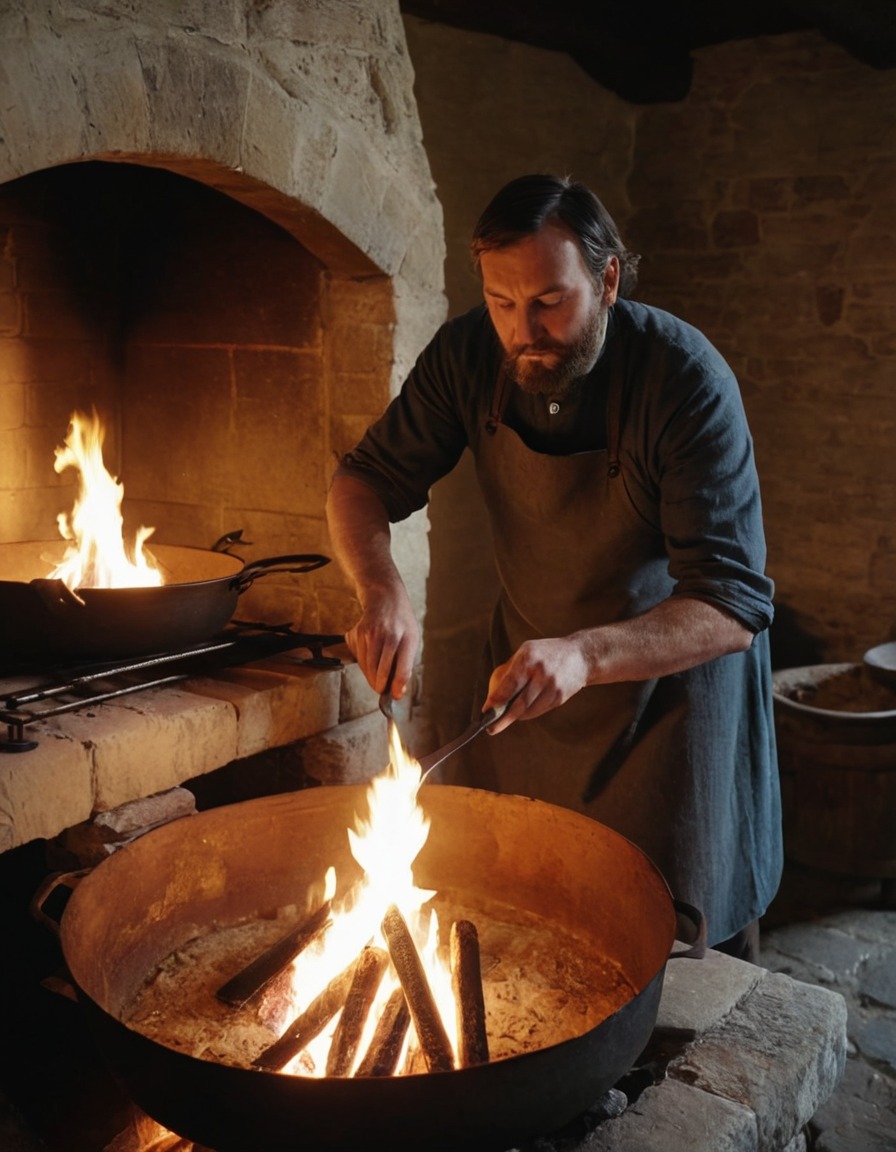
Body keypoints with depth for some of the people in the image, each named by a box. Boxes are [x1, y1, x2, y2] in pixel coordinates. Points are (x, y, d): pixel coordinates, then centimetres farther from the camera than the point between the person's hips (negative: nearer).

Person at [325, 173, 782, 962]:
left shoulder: (686, 380, -28)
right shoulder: (470, 355, -15)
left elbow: (734, 607, -31)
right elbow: (366, 480, -7)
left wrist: (584, 655, -47)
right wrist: (382, 589, -29)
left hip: (672, 667, -3)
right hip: (529, 659, 4)